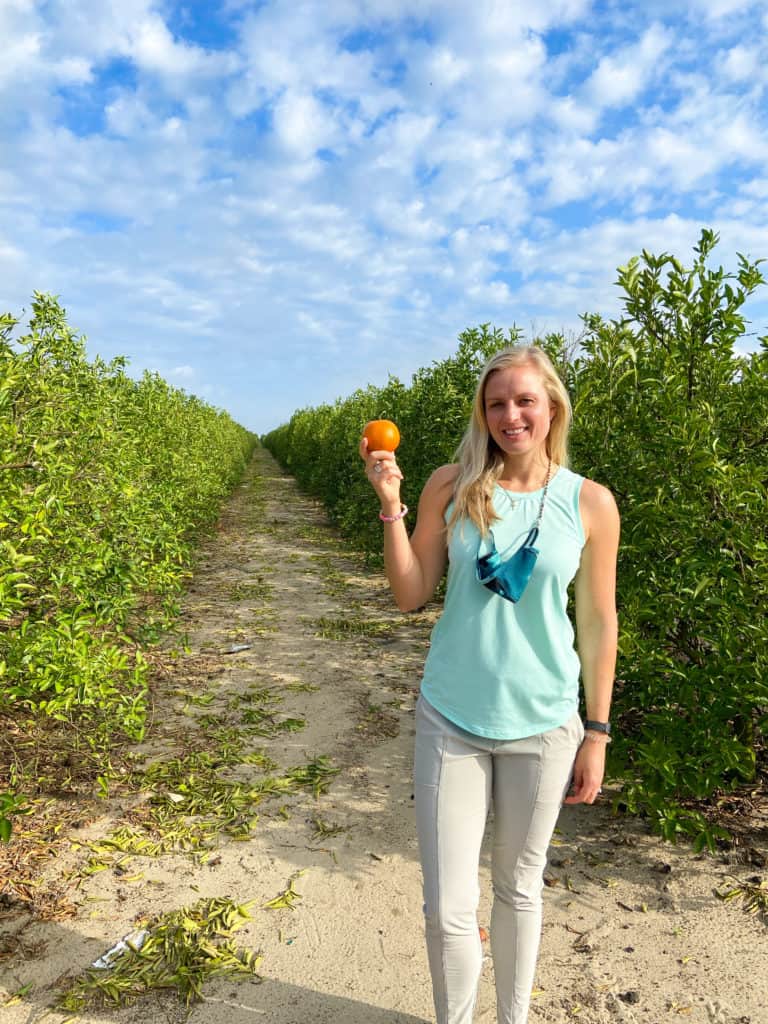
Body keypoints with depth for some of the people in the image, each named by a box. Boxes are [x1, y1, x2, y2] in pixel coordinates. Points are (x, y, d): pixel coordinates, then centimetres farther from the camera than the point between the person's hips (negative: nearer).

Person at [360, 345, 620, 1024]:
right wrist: (391, 506, -15)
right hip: (450, 719, 0)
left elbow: (598, 623, 1)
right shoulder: (451, 487, -6)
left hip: (542, 724, 0)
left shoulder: (590, 503, -6)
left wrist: (597, 733, 3)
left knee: (519, 888, 18)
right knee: (448, 911, 5)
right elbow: (411, 595, -3)